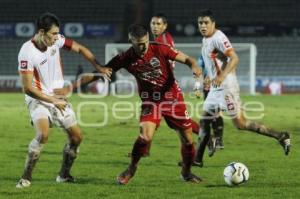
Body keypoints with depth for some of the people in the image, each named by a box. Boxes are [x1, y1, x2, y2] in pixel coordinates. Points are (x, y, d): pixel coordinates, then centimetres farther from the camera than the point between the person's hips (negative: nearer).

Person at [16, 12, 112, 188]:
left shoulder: (56, 40, -9)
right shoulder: (27, 53, -25)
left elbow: (80, 48, 8)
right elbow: (28, 88, -22)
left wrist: (99, 67, -1)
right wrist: (53, 101, -17)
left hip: (58, 97, 7)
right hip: (38, 99, -6)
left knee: (77, 136, 5)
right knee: (43, 135, -29)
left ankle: (64, 175, 24)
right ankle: (26, 178, -19)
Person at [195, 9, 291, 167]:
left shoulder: (218, 38, -16)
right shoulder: (205, 39, 13)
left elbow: (234, 58, -25)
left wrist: (222, 76, -35)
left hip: (226, 86, -9)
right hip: (215, 87, 9)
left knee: (240, 124, -8)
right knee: (204, 121, 9)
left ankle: (279, 136, -1)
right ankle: (198, 158, 15)